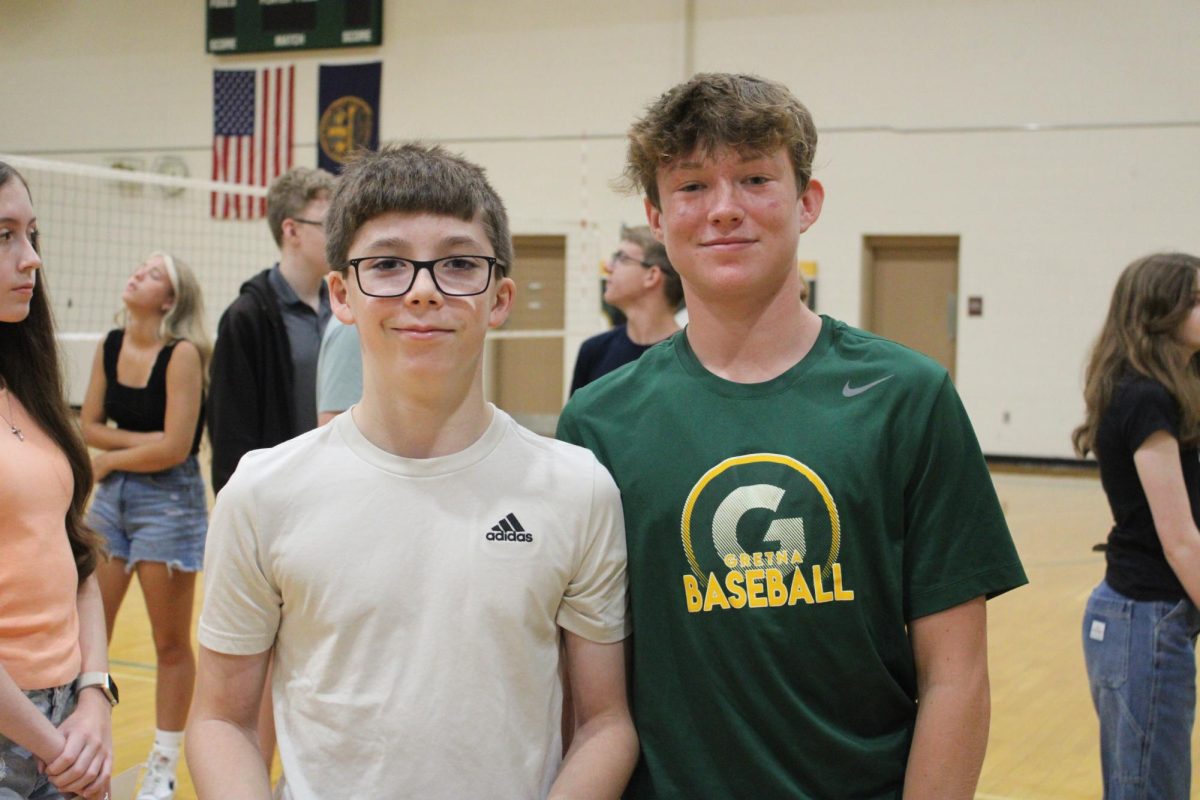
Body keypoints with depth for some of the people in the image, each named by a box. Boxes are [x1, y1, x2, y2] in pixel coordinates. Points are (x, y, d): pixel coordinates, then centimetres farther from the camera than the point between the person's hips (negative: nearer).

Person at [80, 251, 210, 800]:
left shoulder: (183, 353, -16)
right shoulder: (111, 346, 3)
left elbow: (174, 447, -20)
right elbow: (88, 425, 5)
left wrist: (110, 459, -7)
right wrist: (139, 439, -11)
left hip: (168, 502, -6)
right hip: (112, 496, 6)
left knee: (171, 645, 7)